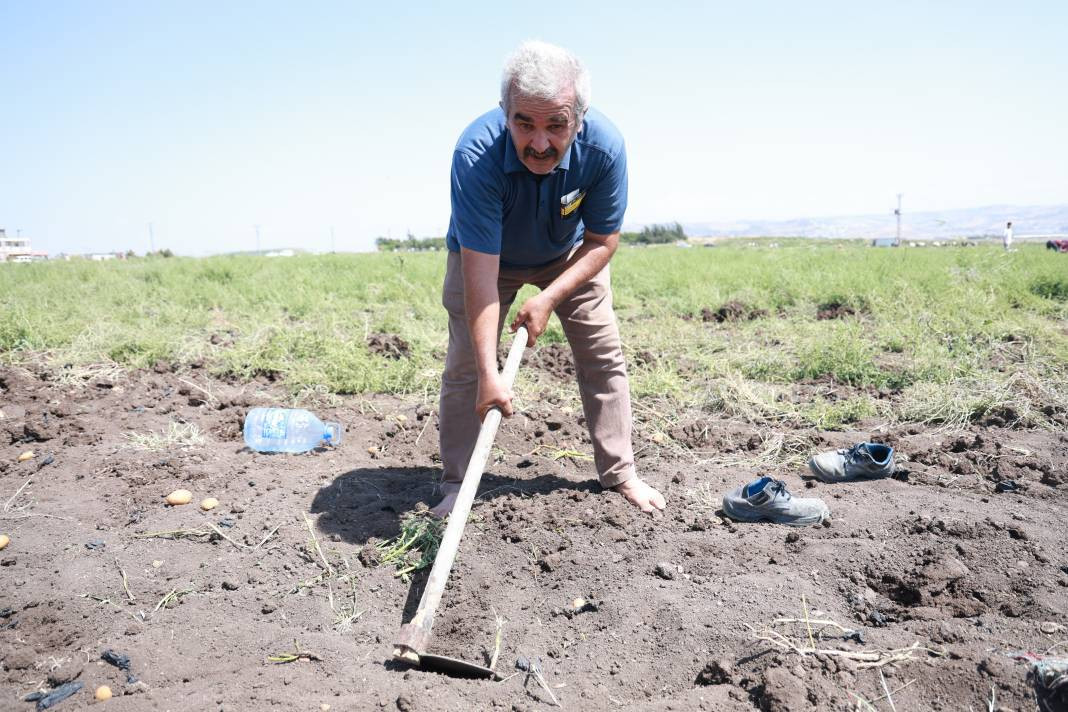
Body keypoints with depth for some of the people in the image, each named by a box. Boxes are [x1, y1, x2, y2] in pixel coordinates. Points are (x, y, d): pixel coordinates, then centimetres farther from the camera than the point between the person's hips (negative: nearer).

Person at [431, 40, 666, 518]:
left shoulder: (603, 146, -32)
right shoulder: (476, 154, -40)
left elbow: (603, 240, -18)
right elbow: (481, 270, -40)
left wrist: (549, 297, -29)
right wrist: (488, 373, -43)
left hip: (570, 254, 2)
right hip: (486, 255, -1)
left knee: (603, 354, -1)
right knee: (465, 364, -7)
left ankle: (619, 473, 13)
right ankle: (456, 485, 5)